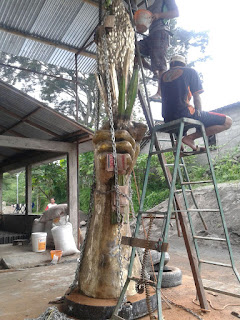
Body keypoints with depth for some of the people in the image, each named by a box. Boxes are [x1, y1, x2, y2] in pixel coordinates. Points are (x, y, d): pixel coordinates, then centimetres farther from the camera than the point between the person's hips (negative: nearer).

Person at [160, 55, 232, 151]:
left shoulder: (164, 76, 18)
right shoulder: (190, 71, 6)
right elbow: (196, 97, 0)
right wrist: (199, 114, 13)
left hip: (168, 120, 7)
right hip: (185, 114, -7)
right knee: (228, 122, -2)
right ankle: (190, 137, -12)